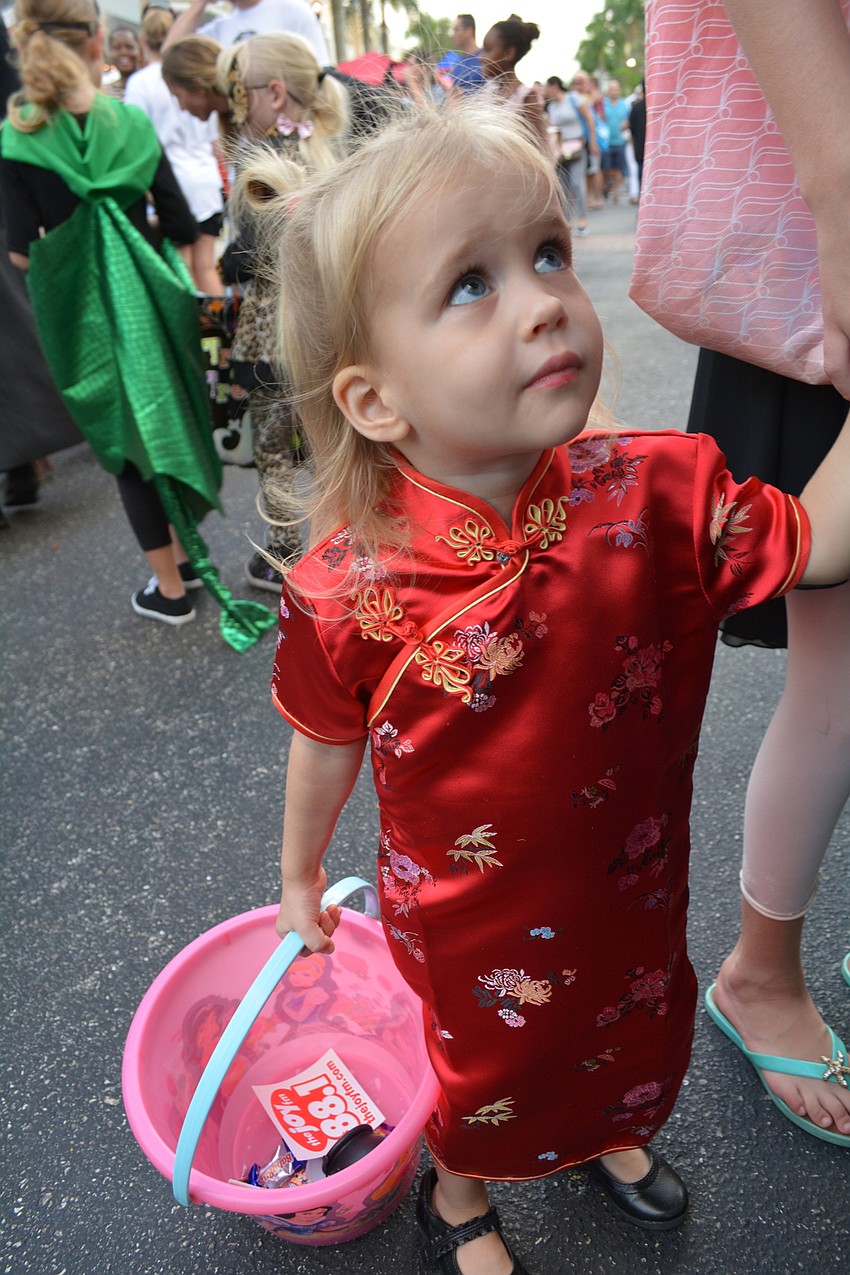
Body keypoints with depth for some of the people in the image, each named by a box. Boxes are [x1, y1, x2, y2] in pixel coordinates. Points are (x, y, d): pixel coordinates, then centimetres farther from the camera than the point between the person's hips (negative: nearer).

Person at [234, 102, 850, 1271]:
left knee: (640, 1031, 31)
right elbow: (328, 746, -10)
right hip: (471, 926, -3)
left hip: (631, 885, 4)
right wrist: (301, 877, 7)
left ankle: (610, 1136, 71)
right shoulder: (344, 592, -27)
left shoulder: (654, 494, -21)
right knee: (489, 1072, 25)